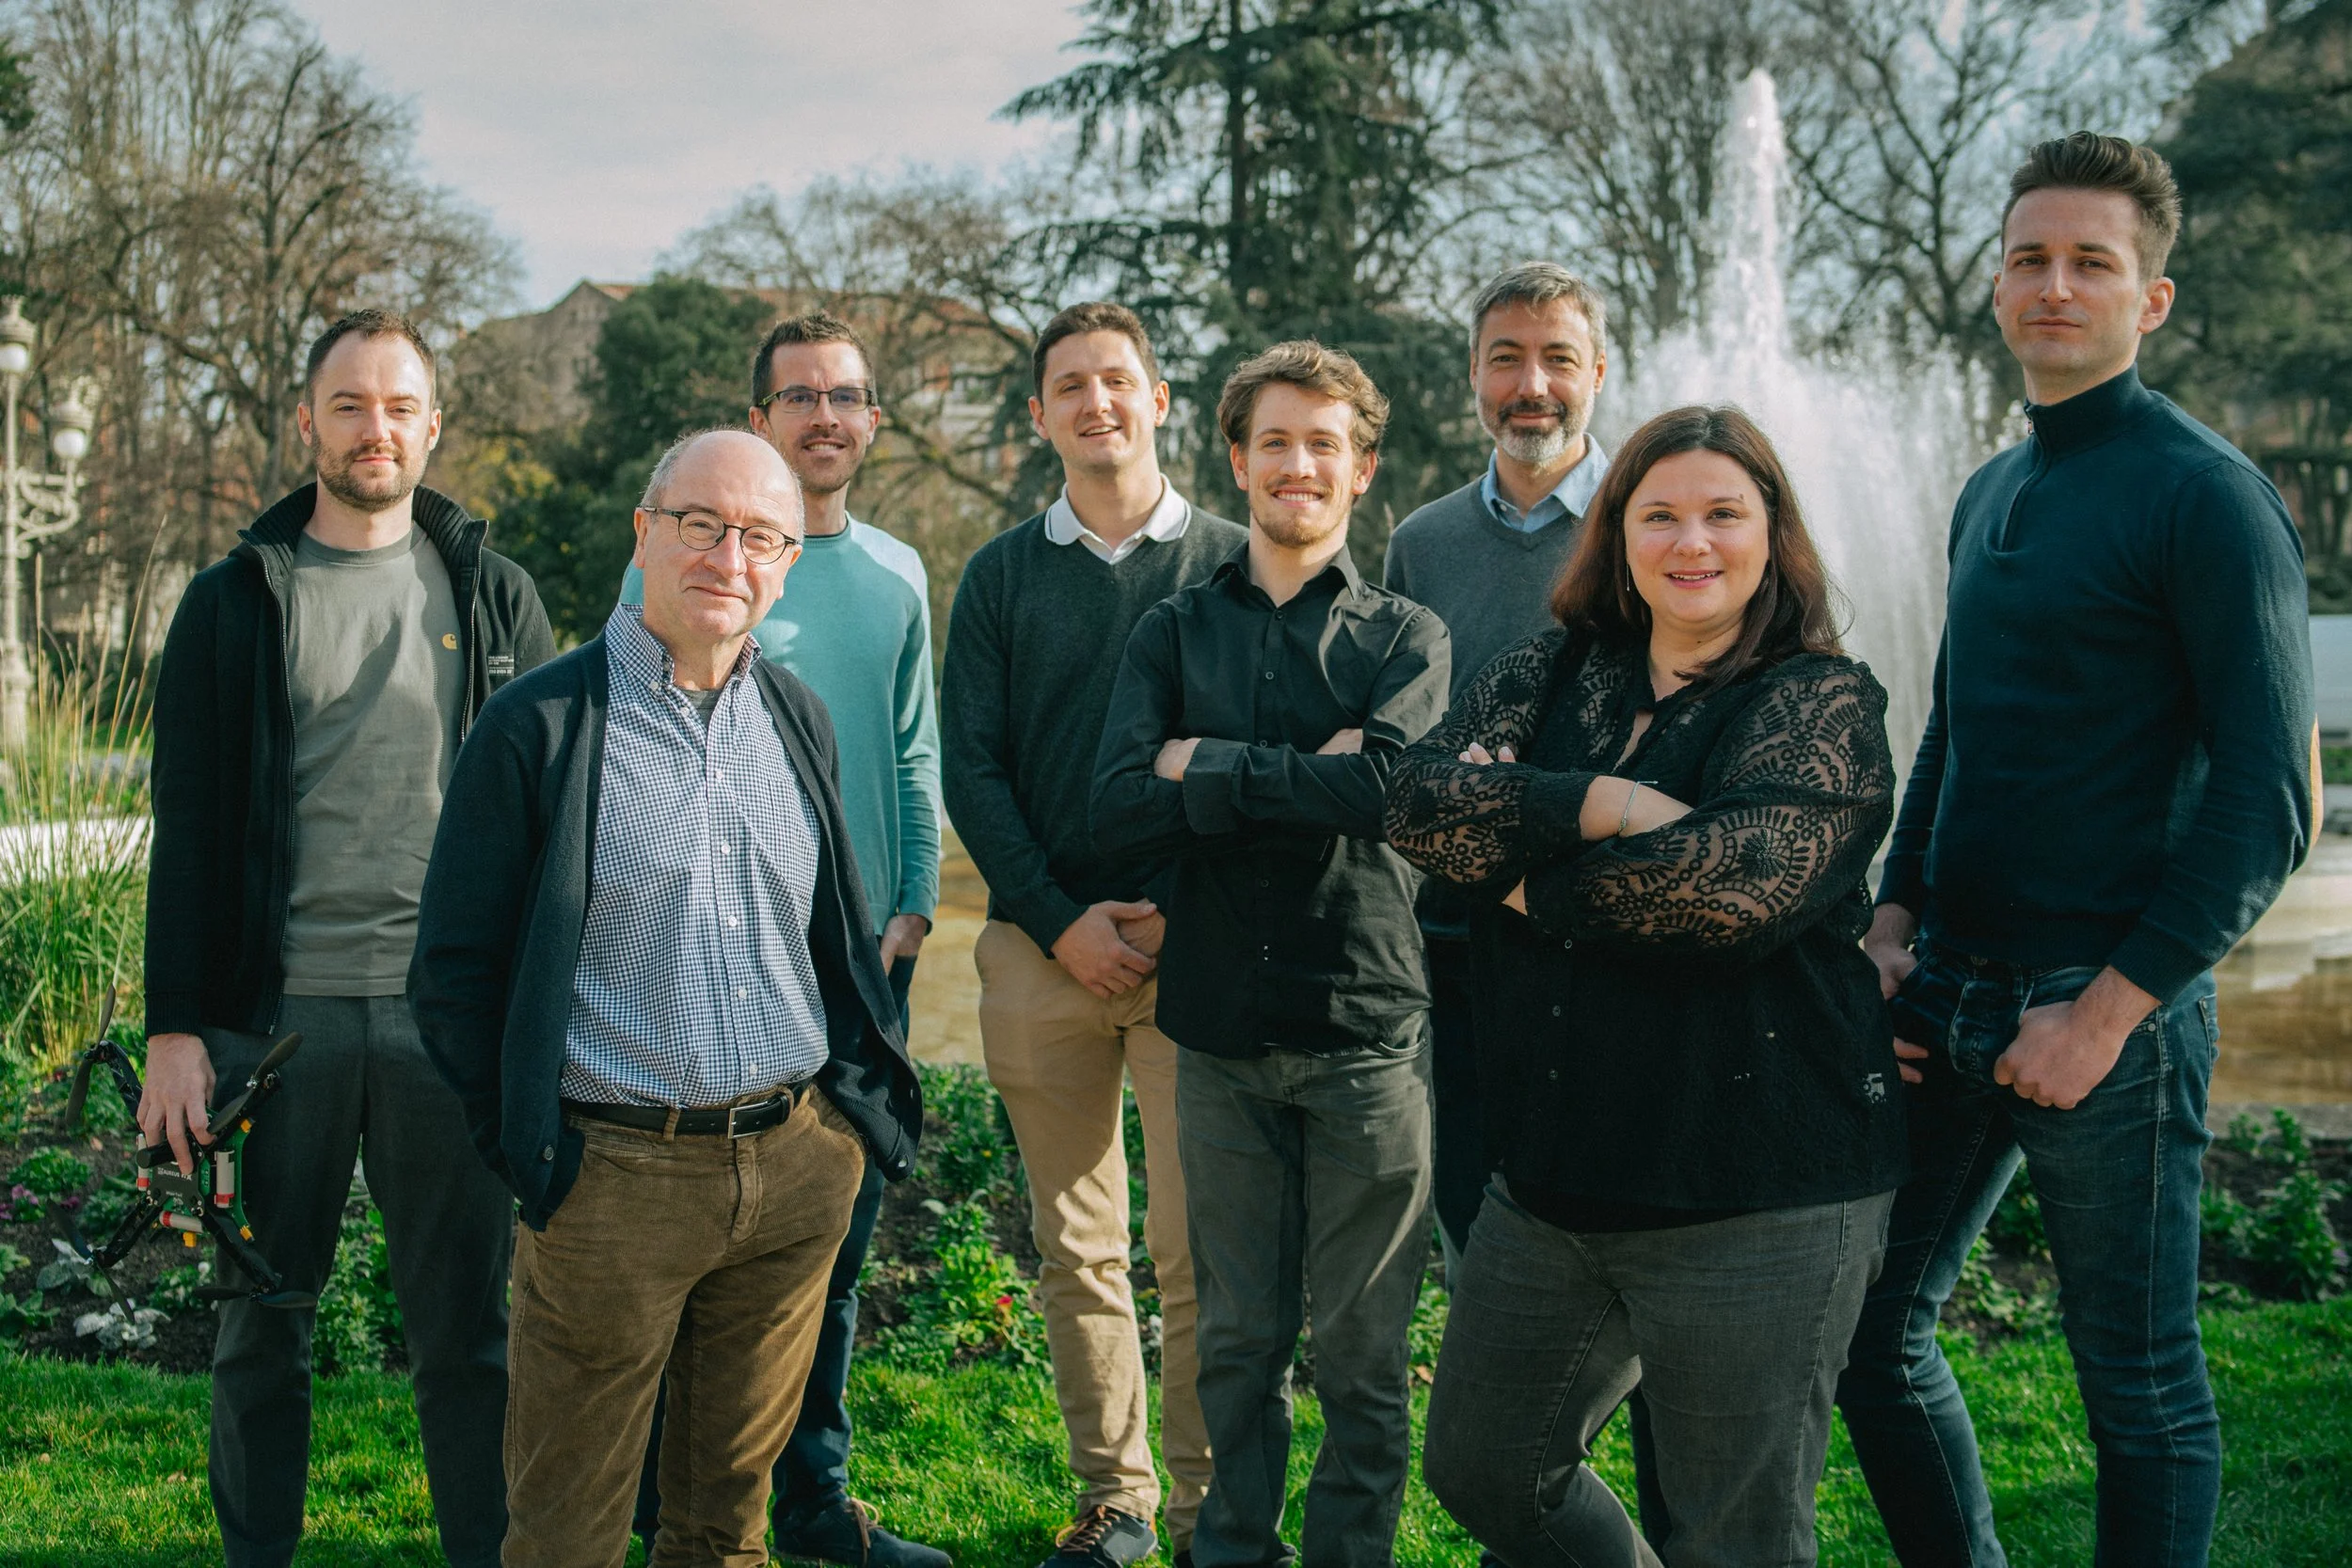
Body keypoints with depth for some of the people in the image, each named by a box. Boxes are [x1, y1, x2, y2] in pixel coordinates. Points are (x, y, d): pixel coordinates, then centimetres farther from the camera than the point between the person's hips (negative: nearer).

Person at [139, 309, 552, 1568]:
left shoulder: (493, 598, 9)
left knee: (466, 1322, 5)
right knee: (259, 1321, 9)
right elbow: (187, 830, 2)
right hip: (280, 1013, 0)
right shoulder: (236, 601, 5)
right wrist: (174, 1030, -4)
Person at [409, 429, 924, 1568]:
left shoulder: (797, 720, 10)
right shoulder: (541, 724, -7)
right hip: (614, 1173, -4)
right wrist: (524, 1148, -6)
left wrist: (858, 1105, 10)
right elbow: (455, 969, -5)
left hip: (799, 1168, 5)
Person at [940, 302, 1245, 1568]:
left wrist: (1185, 909, -9)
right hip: (1044, 944, 2)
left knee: (1196, 1246, -3)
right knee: (1075, 1243, 6)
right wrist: (1061, 923, -6)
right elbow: (969, 765, 5)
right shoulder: (1001, 575, 11)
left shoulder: (1230, 564, 6)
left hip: (1194, 942, -2)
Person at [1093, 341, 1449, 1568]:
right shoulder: (1174, 631, 9)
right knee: (1238, 1340, 11)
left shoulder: (1404, 635, 5)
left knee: (1361, 1350, 6)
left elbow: (1383, 784, -16)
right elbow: (1119, 807, -6)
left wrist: (1207, 766, -9)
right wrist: (1300, 781, -12)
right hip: (1221, 1030, 2)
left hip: (1368, 1026, -1)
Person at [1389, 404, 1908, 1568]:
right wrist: (1600, 806, -19)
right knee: (1481, 1470, 19)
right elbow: (1421, 800, -7)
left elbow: (1732, 877, -23)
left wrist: (1529, 881, -10)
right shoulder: (1553, 675, 9)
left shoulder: (1823, 703, -6)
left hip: (1758, 1196, -6)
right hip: (1555, 1169, 6)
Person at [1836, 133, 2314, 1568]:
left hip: (2110, 1004, -7)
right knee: (1872, 1328, 13)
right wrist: (1895, 927, 8)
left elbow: (2269, 799, -15)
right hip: (1953, 991, 8)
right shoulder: (1990, 497, 13)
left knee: (2140, 1385, 6)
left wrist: (2109, 1009, -18)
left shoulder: (2206, 496, -10)